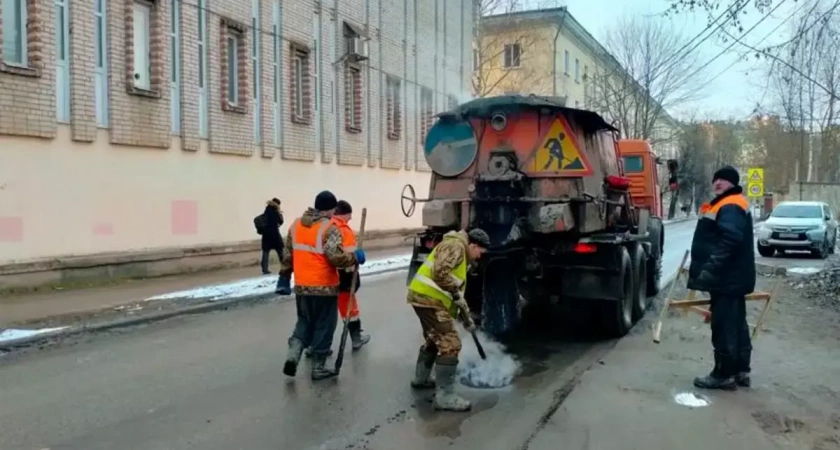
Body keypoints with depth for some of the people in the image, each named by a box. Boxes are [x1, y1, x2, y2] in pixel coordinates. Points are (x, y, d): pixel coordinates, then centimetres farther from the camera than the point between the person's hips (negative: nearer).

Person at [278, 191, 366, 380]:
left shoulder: (296, 225, 7)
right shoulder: (329, 228, -14)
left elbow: (288, 254, 13)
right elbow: (336, 257, -23)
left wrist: (284, 276, 23)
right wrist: (355, 257, -7)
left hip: (301, 286, 6)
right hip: (324, 287, -6)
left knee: (304, 322, 22)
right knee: (324, 326, 8)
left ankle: (293, 355, 3)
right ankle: (318, 368, 15)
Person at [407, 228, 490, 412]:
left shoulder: (461, 256, 24)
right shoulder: (456, 246, -9)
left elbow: (457, 287, 27)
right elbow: (440, 272, -24)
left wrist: (465, 316, 25)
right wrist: (455, 293, -13)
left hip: (428, 298, 11)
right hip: (428, 298, -11)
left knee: (435, 339, 27)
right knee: (450, 344, -11)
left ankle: (421, 379, 43)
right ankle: (444, 396, -8)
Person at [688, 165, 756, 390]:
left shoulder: (730, 207, -16)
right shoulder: (727, 205, 19)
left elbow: (730, 240, -29)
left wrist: (710, 269, -31)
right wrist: (700, 267, 24)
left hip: (727, 278, -11)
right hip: (732, 277, 11)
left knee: (724, 326, -5)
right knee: (736, 324, 15)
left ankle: (724, 374, 2)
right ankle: (740, 370, 23)